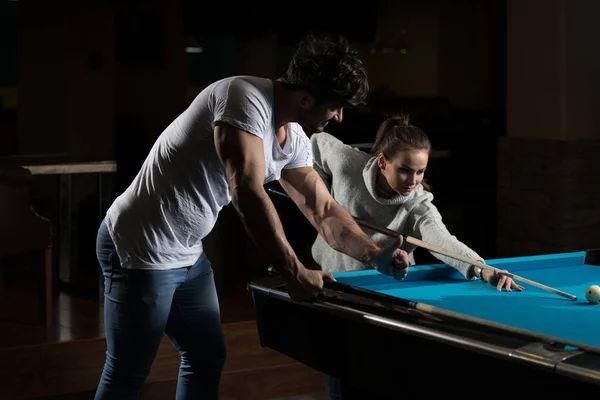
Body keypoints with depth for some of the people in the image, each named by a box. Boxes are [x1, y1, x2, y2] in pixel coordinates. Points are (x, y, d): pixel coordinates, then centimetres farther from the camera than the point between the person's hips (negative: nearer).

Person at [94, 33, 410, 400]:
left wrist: (377, 256, 2)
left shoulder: (293, 140, 4)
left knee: (207, 357, 14)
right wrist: (294, 272, -31)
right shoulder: (245, 98, -24)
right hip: (141, 248, -9)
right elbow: (247, 192, -32)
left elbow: (324, 211, 14)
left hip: (186, 254, 9)